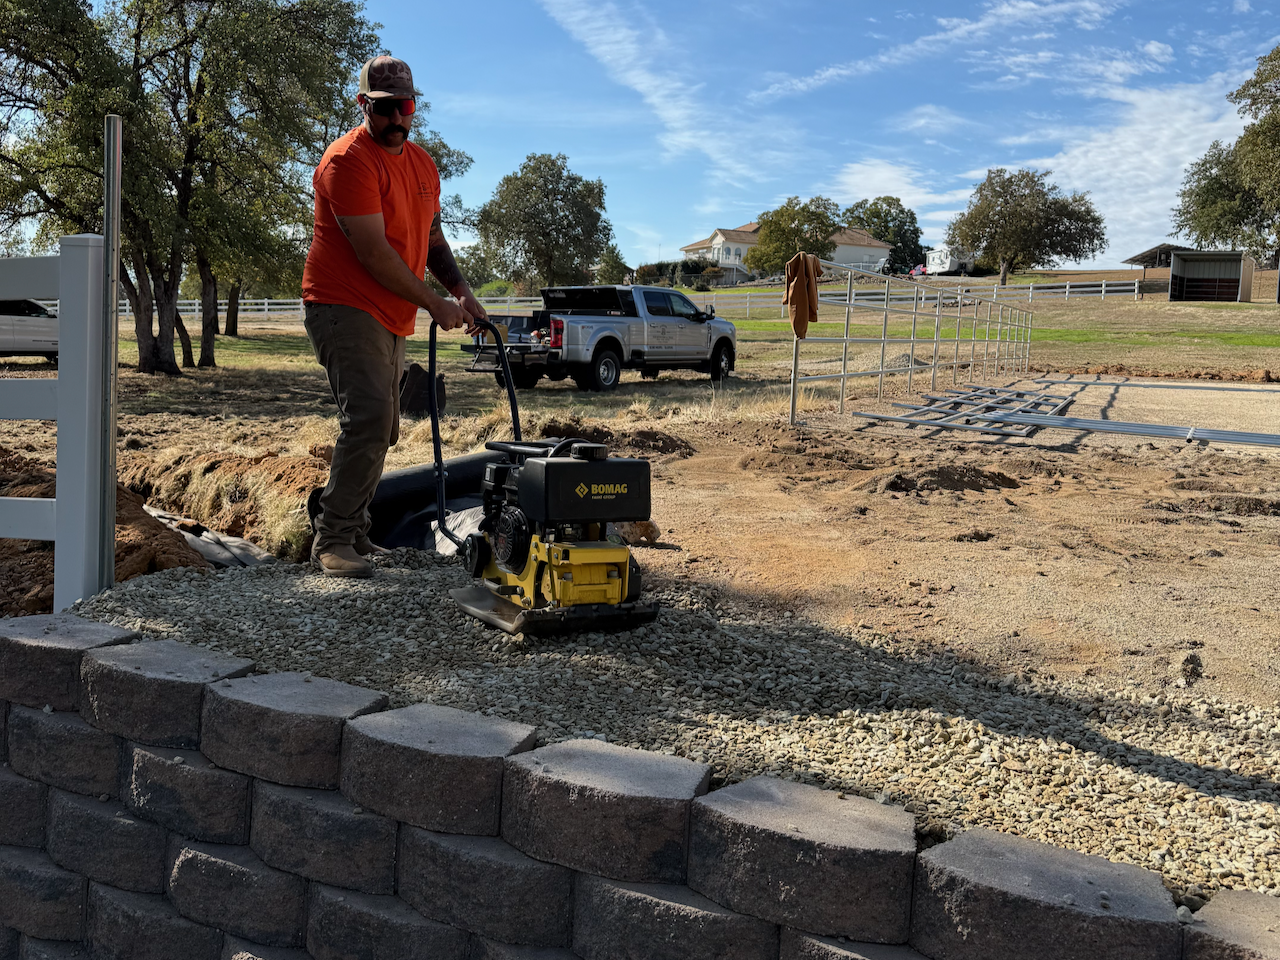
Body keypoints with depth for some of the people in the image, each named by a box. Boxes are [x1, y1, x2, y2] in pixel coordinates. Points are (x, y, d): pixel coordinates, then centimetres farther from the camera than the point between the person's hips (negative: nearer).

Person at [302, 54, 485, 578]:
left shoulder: (423, 164, 14)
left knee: (380, 430, 12)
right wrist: (434, 304, -15)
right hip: (346, 308, -9)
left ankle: (351, 531, 23)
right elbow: (373, 252, -20)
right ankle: (332, 539, -14)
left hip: (391, 319, 9)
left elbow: (431, 236, 22)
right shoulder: (348, 160, -14)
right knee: (369, 418, -22)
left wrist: (461, 290, 5)